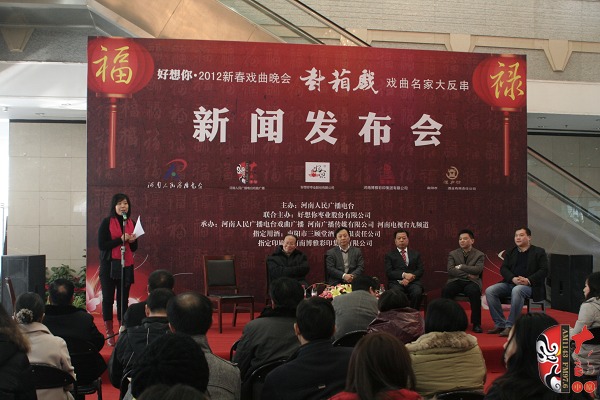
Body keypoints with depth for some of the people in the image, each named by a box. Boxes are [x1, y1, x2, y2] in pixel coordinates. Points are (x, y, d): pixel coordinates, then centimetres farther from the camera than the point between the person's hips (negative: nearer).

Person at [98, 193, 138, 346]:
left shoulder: (131, 223, 9)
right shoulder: (107, 222, -5)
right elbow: (101, 245, -11)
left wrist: (132, 241, -7)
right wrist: (121, 239, -17)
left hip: (127, 266, 4)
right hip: (109, 265, -4)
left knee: (123, 299, 6)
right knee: (108, 298, 2)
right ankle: (109, 333, 10)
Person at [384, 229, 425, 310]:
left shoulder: (416, 254, 20)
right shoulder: (390, 255, 13)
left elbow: (421, 270, 9)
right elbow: (389, 272, 1)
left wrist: (410, 278, -10)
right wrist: (404, 275, -14)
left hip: (413, 282, 2)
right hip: (397, 283, -1)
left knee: (417, 292, -32)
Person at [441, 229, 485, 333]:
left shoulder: (479, 255, 9)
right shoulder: (453, 254, 13)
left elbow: (477, 270, -9)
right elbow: (450, 270, -3)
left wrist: (460, 267, -8)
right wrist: (467, 274, -11)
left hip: (471, 282, -1)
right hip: (456, 281, 2)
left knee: (474, 292, -36)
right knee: (445, 290, -31)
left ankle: (476, 323, -25)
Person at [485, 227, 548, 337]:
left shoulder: (539, 252, 9)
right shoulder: (510, 252, 20)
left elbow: (544, 270, -2)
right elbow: (503, 268, 8)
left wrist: (529, 280, -18)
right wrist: (513, 279, -14)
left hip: (530, 285, -5)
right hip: (511, 283, 5)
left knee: (517, 290, -39)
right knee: (489, 291, -21)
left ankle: (510, 326, -34)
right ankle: (500, 324, -17)